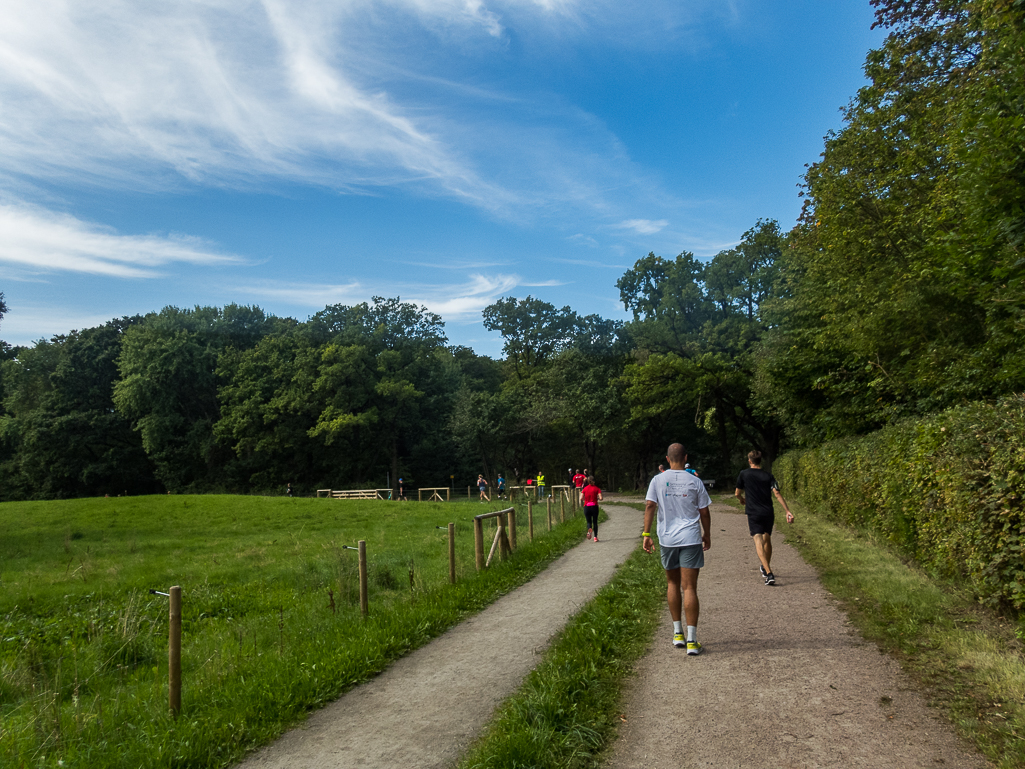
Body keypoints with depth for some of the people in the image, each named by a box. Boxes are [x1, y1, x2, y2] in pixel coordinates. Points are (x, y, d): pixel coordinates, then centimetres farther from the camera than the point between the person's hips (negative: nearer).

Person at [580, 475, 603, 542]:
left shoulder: (584, 488, 3)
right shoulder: (597, 488, 0)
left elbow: (581, 498, -7)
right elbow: (600, 498, -11)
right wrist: (597, 499, 10)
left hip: (586, 506, 1)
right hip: (594, 506, 0)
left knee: (589, 522, 9)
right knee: (595, 522, 12)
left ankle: (589, 529, -24)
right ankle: (595, 537, 8)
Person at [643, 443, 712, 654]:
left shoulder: (657, 480, 1)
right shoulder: (695, 482, 0)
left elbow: (650, 506, -6)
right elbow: (704, 512, 5)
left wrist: (646, 535, -3)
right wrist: (707, 534, 18)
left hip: (667, 539, 2)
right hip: (691, 539, -1)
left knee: (672, 583, 18)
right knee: (689, 587, 0)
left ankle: (677, 633, 23)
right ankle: (691, 640, -1)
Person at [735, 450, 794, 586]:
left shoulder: (744, 474, -1)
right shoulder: (768, 476, 4)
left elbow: (737, 494, 6)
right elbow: (777, 494, -7)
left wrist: (742, 500, 29)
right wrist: (788, 511, -8)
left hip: (754, 513, -4)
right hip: (768, 513, 4)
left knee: (759, 542, -9)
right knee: (767, 540, 21)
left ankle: (769, 574, -24)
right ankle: (766, 569, 38)